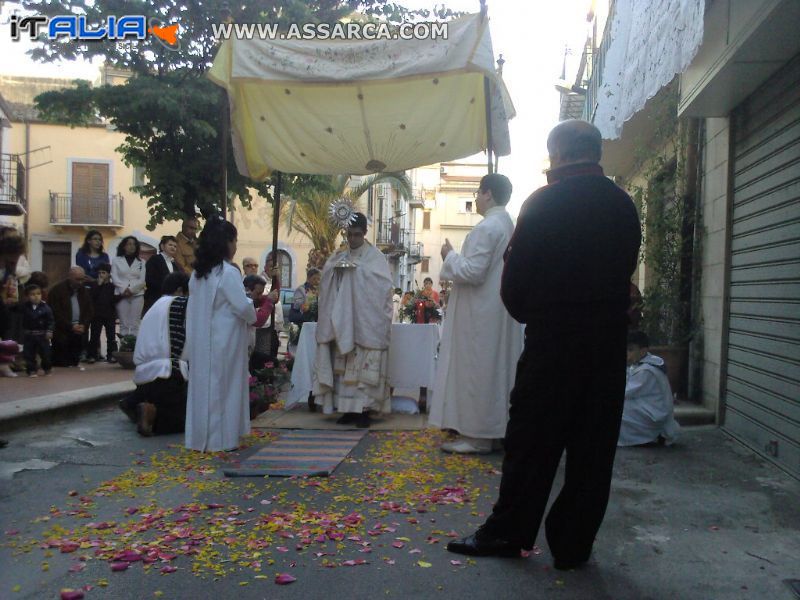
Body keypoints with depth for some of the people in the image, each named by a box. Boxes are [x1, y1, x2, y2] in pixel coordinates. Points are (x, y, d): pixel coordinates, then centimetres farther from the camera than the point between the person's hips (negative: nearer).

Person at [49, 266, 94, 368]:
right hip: (61, 331, -5)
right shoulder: (57, 290, -3)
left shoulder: (84, 291, 15)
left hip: (79, 330, 5)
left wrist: (84, 325, -4)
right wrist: (71, 326, -15)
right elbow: (56, 313, -9)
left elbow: (89, 311, 14)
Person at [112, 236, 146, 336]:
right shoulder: (116, 260, 10)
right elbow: (114, 278, 1)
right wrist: (124, 289, -13)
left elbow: (142, 280, 3)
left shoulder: (141, 262, 12)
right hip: (121, 294, -1)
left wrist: (131, 289, -11)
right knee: (124, 324, -1)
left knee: (135, 324, -3)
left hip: (137, 295, 1)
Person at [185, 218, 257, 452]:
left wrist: (191, 340, 15)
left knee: (202, 385, 12)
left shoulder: (197, 273, 7)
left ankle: (200, 437, 20)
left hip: (201, 341, 7)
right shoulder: (228, 273, -17)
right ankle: (221, 438, 9)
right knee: (224, 387, 2)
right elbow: (243, 306, -17)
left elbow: (193, 307, 11)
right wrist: (252, 318, 5)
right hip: (225, 341, -7)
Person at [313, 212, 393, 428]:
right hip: (342, 322, 4)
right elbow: (326, 280, 9)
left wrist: (358, 269, -14)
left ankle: (363, 409, -2)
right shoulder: (339, 256, 16)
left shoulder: (375, 256, 3)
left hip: (366, 321, -4)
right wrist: (335, 266, -10)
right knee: (343, 363, 2)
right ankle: (348, 408, 9)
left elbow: (383, 283, -9)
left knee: (364, 364, -7)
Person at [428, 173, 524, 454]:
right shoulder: (507, 225, 13)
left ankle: (477, 435, 2)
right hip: (496, 311, 10)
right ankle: (486, 429, 21)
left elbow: (473, 271, -23)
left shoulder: (487, 227, -17)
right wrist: (457, 257, 17)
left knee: (475, 369, -4)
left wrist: (450, 257, -7)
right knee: (490, 369, 13)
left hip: (480, 314, -10)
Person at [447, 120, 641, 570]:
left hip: (552, 337, -4)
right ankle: (573, 545, 16)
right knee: (593, 447, 8)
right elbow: (626, 269, 10)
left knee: (532, 439, 6)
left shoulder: (543, 202, -7)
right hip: (609, 339, 4)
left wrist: (526, 313, 11)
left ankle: (509, 532, 15)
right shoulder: (623, 205, 6)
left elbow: (516, 275, -6)